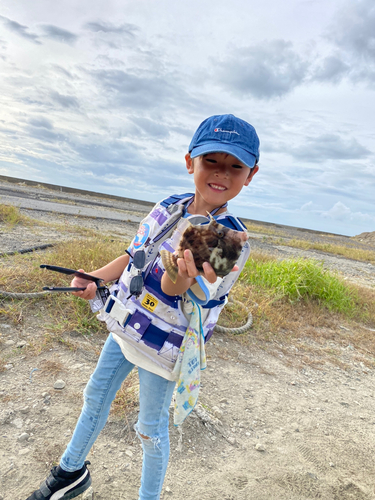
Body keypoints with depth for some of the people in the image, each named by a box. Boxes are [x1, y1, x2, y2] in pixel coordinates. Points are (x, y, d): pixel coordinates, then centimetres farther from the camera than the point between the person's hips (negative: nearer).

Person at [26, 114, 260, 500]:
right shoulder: (168, 207, -5)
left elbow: (171, 289, -35)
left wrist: (183, 276, -57)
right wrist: (95, 278, -5)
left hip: (163, 344, -6)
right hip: (126, 325, 7)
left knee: (151, 428, 11)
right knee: (95, 396, 22)